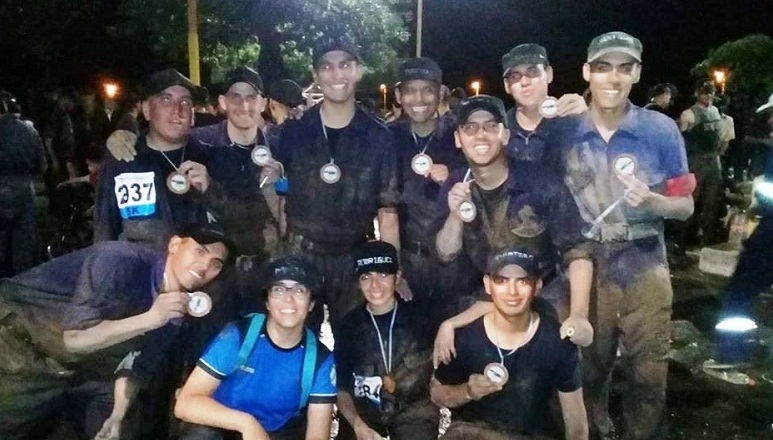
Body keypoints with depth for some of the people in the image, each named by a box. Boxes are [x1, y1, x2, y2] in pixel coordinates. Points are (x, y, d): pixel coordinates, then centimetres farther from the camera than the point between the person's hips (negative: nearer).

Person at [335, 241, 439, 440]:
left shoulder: (421, 316, -6)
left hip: (413, 409, -1)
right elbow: (342, 386, 0)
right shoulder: (348, 325, -1)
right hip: (362, 410, 2)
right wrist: (357, 424, -14)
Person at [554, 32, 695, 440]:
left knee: (648, 377, 7)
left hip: (644, 271, 0)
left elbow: (686, 206, 0)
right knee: (587, 372, 14)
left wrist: (651, 201, -19)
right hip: (586, 268, 1)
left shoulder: (661, 129, -5)